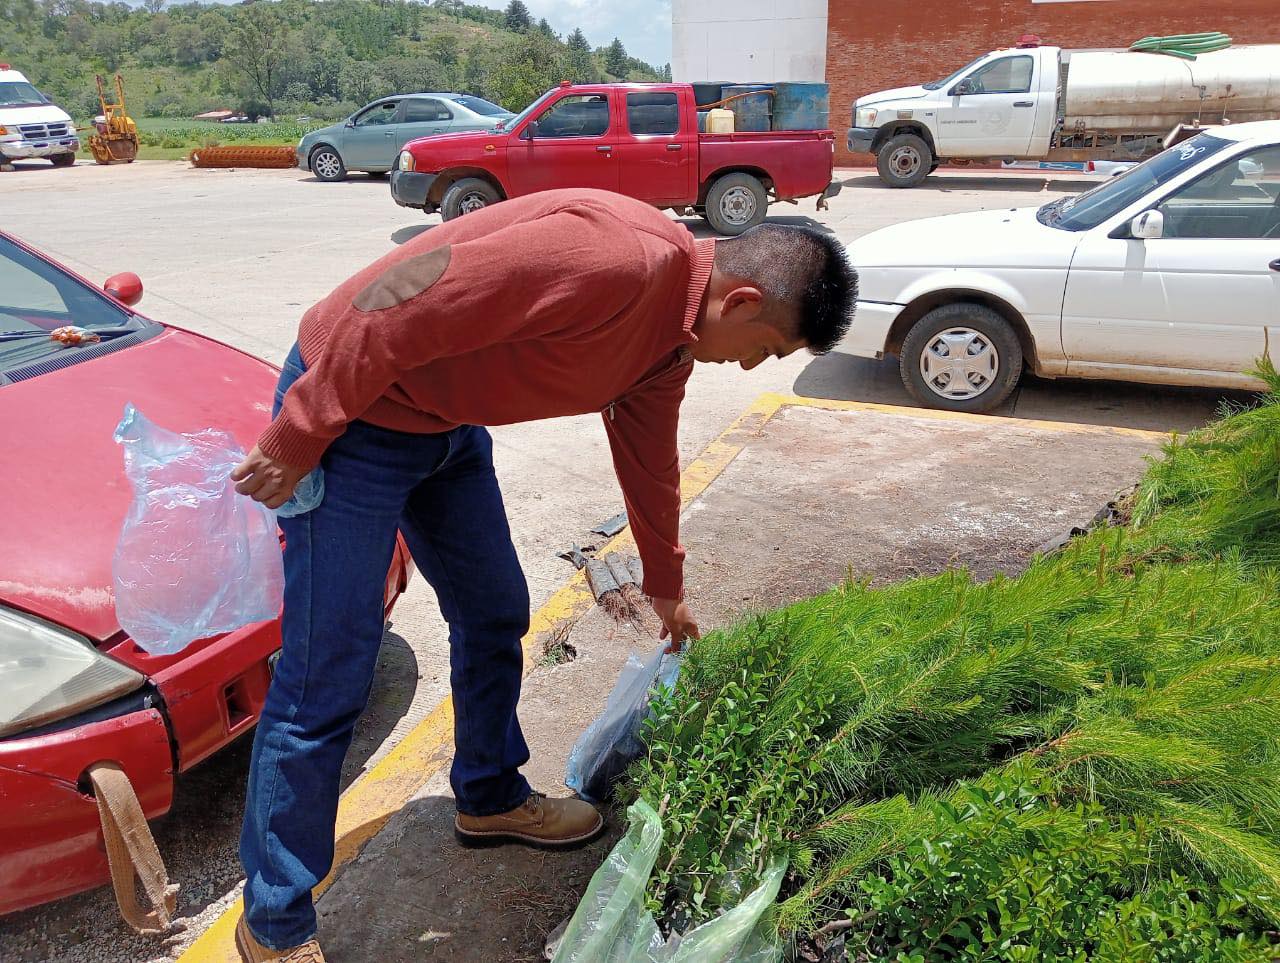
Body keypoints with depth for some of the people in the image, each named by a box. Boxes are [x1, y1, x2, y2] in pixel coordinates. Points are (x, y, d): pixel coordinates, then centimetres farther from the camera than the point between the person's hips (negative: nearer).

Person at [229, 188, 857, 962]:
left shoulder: (673, 342, 5)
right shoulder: (619, 258, -28)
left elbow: (650, 460, 21)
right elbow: (401, 302, -29)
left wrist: (667, 587, 33)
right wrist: (296, 441, -20)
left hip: (449, 424, 9)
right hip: (346, 406, -9)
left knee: (497, 616, 17)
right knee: (327, 681, -4)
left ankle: (491, 798, 42)